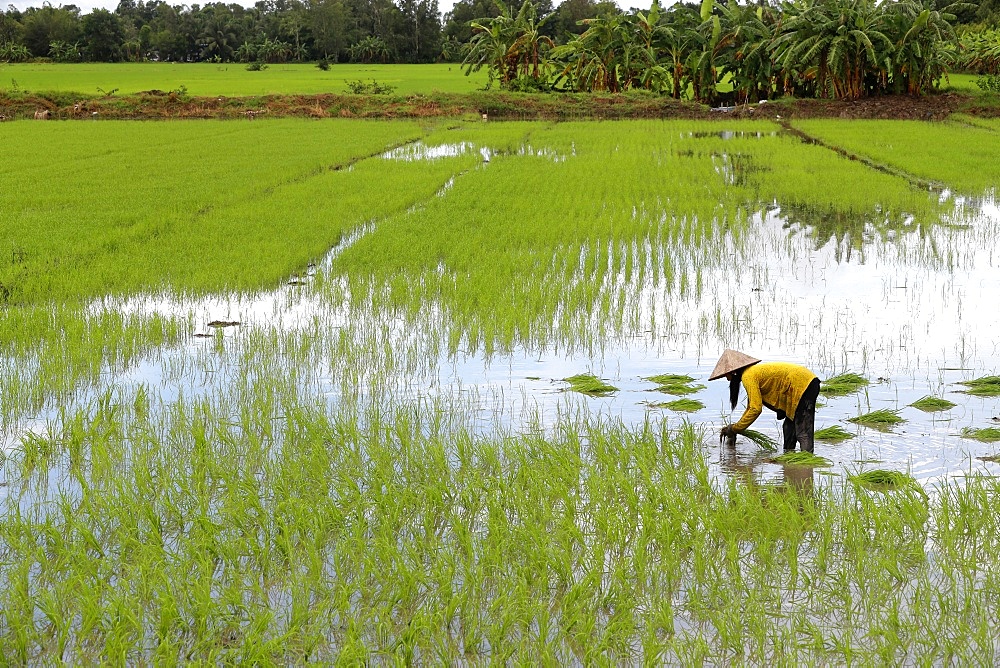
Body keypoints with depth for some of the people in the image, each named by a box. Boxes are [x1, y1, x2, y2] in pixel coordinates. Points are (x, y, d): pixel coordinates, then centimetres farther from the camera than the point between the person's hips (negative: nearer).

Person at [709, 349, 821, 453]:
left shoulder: (748, 376, -12)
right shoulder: (754, 371, 18)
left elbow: (755, 409, -17)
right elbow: (751, 406, 23)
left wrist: (734, 429, -8)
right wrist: (734, 428, 18)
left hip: (803, 386, -10)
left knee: (803, 431, -16)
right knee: (789, 427, 18)